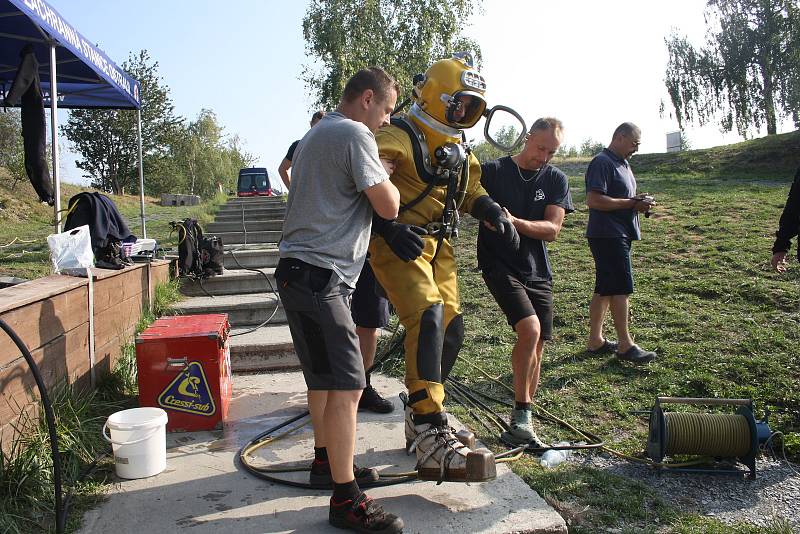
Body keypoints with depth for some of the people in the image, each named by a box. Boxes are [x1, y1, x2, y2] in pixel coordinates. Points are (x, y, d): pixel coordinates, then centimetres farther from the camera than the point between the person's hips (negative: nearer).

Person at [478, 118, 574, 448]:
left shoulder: (556, 180, 5)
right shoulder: (493, 171, -3)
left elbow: (552, 230, -5)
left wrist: (516, 223, -22)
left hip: (537, 272, 5)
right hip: (499, 266, -4)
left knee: (536, 347, 5)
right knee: (530, 330, -23)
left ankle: (521, 424, 20)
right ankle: (521, 417, -9)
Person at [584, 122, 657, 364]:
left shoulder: (623, 164, 19)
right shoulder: (602, 162, -13)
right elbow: (593, 200, -22)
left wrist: (639, 204, 6)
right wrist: (631, 203, -18)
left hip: (619, 235, 10)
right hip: (608, 234, -10)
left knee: (605, 289, 12)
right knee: (621, 288, -7)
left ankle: (595, 340, 18)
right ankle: (625, 345, 1)